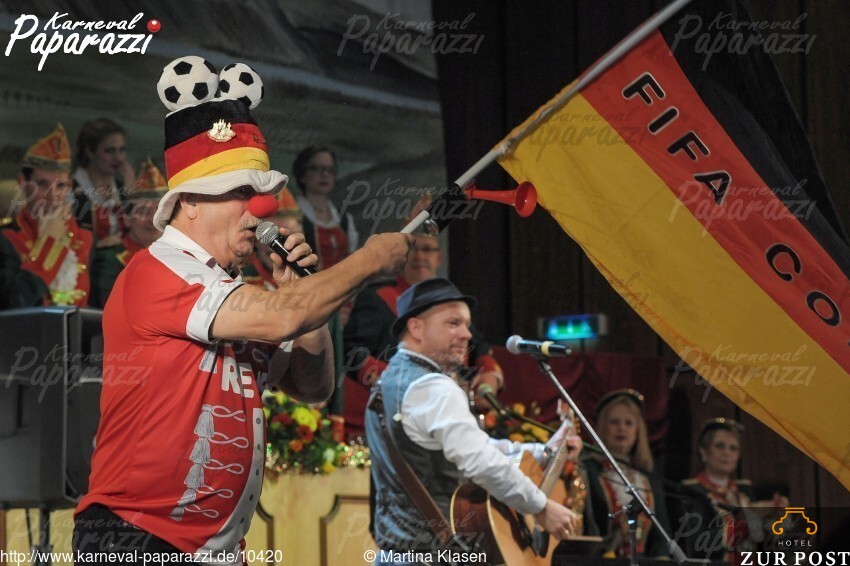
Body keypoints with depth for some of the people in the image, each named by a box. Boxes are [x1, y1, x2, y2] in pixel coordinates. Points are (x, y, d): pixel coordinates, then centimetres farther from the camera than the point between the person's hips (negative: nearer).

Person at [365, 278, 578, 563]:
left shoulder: (392, 378, 15)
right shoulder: (432, 388, -17)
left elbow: (468, 445, 17)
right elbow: (482, 463, -27)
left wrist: (546, 452, 12)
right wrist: (543, 508, -18)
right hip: (437, 553, -10)